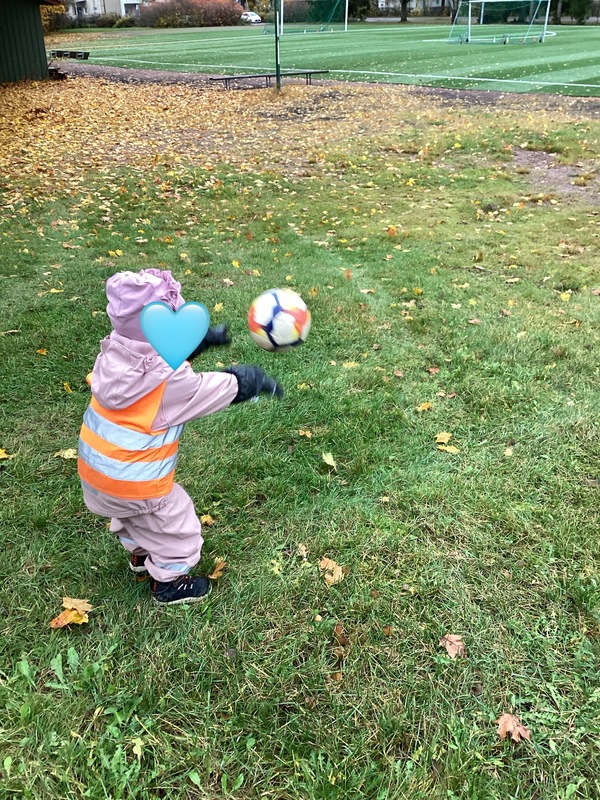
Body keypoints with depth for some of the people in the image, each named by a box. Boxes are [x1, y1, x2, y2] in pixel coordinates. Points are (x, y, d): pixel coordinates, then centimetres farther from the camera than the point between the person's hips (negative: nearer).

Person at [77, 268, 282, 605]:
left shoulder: (117, 350, -10)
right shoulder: (171, 381, -30)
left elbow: (166, 349, 12)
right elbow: (229, 387, -16)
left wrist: (204, 338, 16)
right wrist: (260, 381, 2)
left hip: (94, 467, 8)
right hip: (136, 481, -7)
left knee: (131, 513, 36)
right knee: (177, 526, 19)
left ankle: (140, 553, 59)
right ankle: (169, 582, 38)